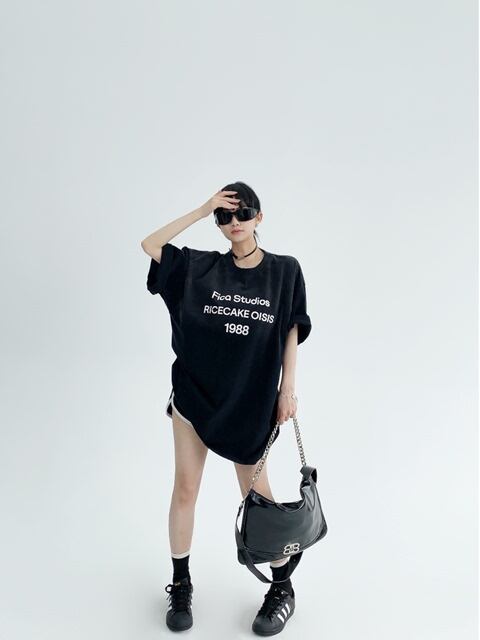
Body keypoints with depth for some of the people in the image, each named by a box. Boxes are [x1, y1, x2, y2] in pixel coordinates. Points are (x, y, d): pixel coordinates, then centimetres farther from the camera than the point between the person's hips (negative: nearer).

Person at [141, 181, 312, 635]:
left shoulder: (284, 270, -1)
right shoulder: (201, 267, 1)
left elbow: (292, 332, 0)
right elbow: (150, 245, -2)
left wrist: (288, 388, -5)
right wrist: (202, 210, -6)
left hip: (251, 400, -1)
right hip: (194, 394, 2)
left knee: (256, 494, 8)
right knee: (185, 489, 7)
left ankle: (283, 589, 26)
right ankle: (181, 585, 27)